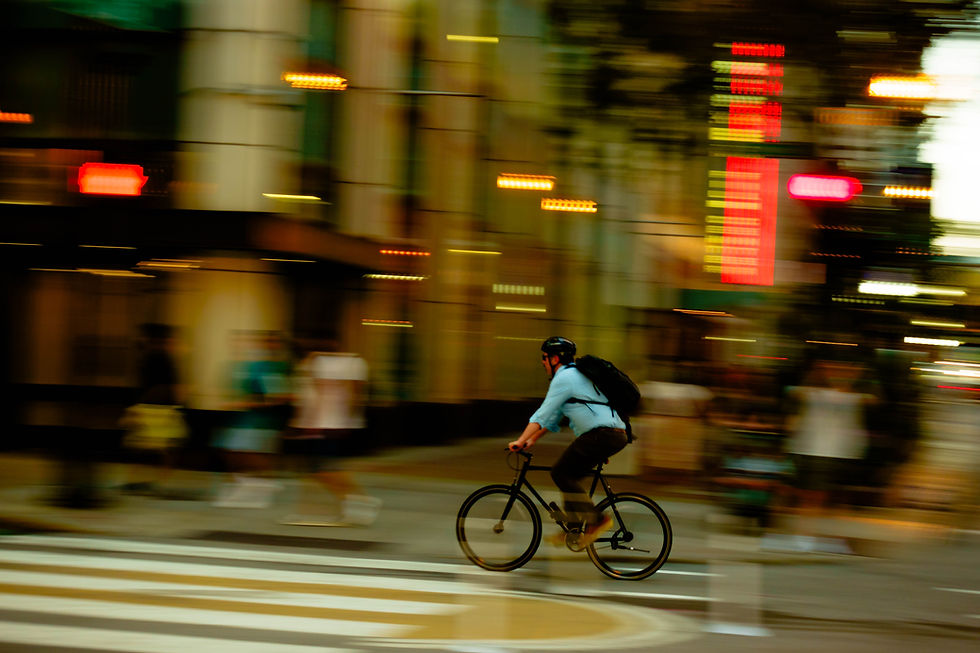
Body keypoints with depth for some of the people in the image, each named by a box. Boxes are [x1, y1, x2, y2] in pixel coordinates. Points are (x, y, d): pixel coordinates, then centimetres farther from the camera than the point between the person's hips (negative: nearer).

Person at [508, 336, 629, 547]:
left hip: (601, 434, -10)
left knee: (561, 473, -6)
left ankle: (596, 520, -10)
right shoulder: (574, 375, 26)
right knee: (570, 475, 15)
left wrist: (521, 441, -7)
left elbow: (543, 415, -10)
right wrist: (531, 440, 28)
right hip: (616, 435, 10)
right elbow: (552, 416, 29)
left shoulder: (564, 378, -6)